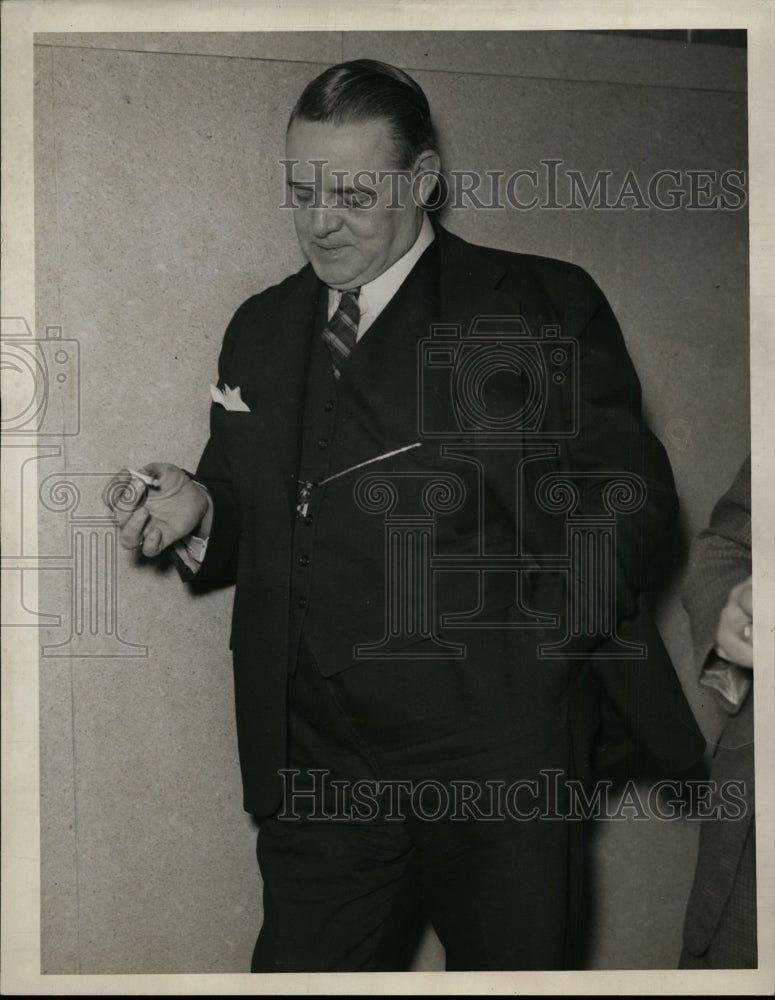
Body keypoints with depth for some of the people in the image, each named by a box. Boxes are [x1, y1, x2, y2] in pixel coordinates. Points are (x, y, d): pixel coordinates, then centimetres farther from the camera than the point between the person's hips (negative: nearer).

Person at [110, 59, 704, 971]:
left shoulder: (540, 306, -1)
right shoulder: (260, 329, 14)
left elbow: (626, 493, -3)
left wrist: (542, 636, -18)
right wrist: (198, 513, -4)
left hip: (497, 747, -3)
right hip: (315, 757, 4)